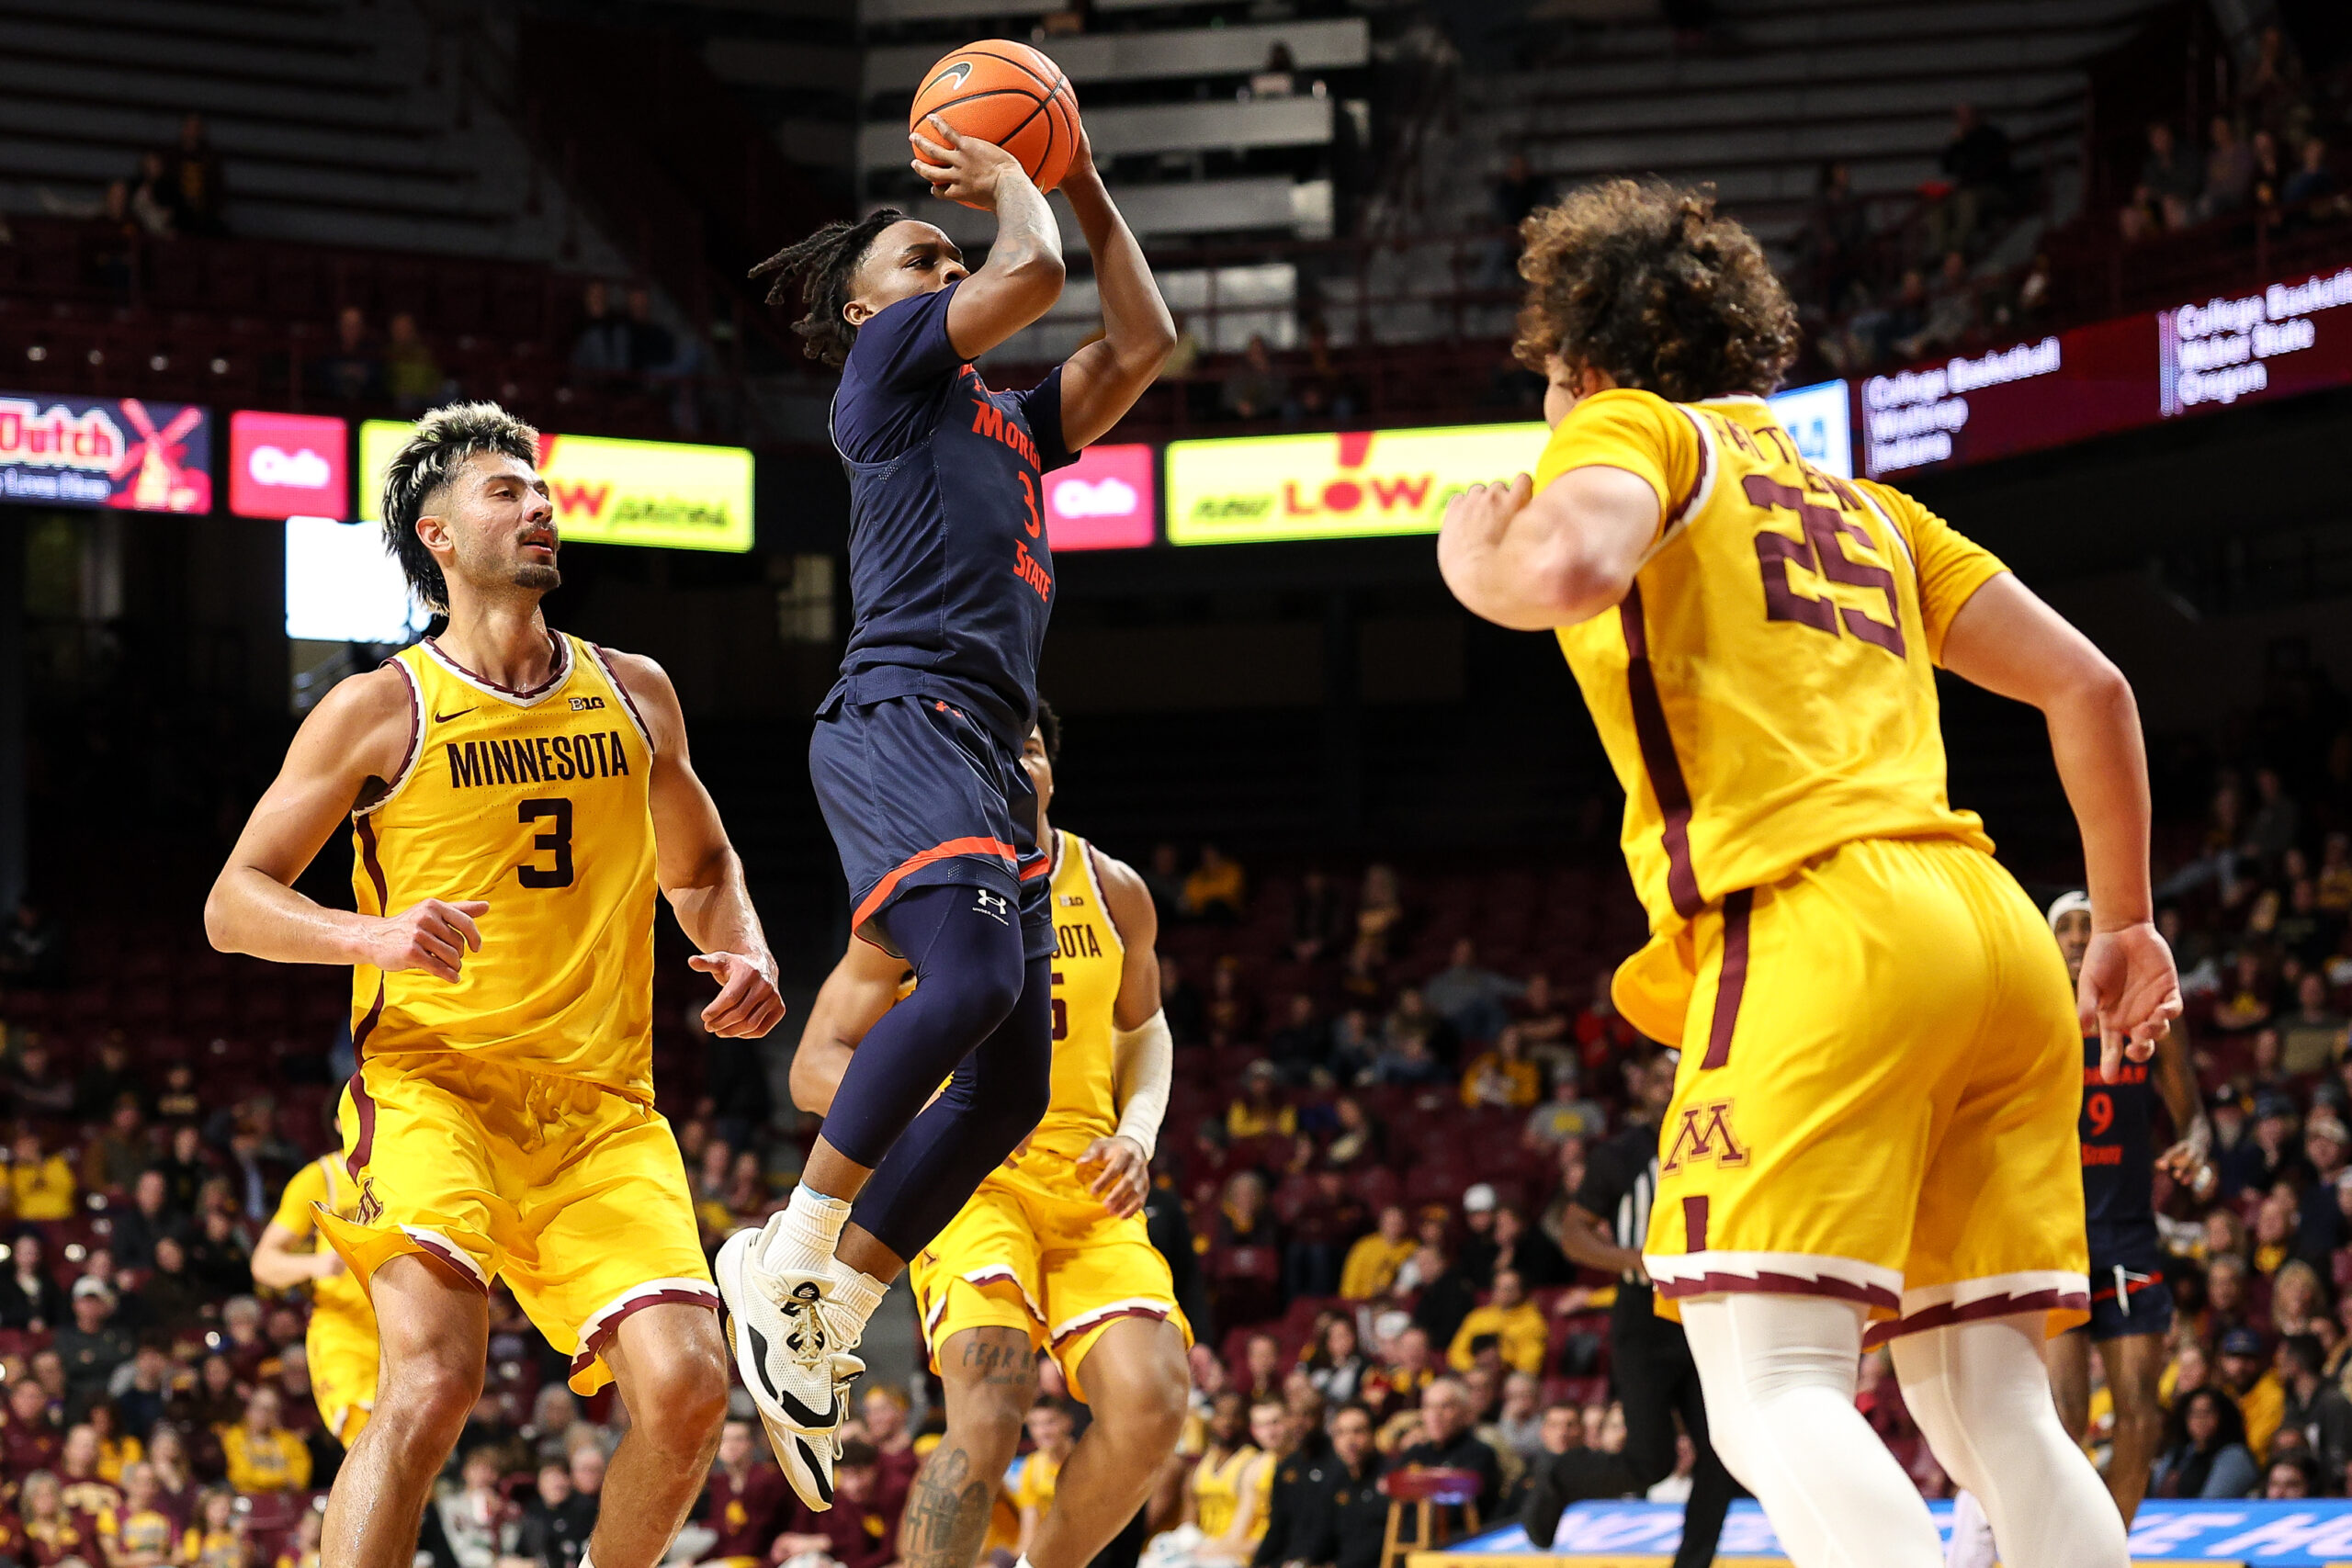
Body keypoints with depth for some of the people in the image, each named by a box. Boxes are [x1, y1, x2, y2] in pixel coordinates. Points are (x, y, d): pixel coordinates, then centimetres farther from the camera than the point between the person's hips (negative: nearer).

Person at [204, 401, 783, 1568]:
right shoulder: (379, 711, 1)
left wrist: (746, 953, 6)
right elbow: (232, 905, 1)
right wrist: (371, 936, -19)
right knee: (434, 1376, -26)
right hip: (432, 1080, -4)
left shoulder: (633, 695, 14)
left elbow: (700, 869, 30)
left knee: (686, 1384, -14)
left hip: (602, 1108, 4)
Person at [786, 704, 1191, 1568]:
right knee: (991, 1405, -28)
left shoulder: (1114, 893, 7)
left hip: (1087, 1182, 4)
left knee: (1149, 1405, -17)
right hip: (962, 1177, -4)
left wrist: (1137, 1134, 3)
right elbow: (815, 1069, -4)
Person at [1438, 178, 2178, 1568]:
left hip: (1817, 929, -7)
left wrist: (1477, 556, 8)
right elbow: (2090, 688, 25)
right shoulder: (1859, 500, 31)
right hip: (1994, 933, 7)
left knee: (1775, 1395, -16)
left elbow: (1573, 566, -14)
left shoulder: (1635, 430, 10)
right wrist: (2126, 922, 33)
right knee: (1992, 1411, 6)